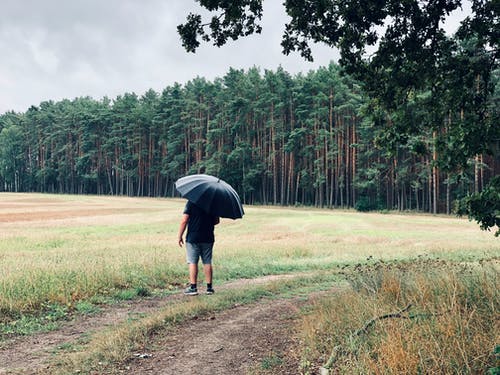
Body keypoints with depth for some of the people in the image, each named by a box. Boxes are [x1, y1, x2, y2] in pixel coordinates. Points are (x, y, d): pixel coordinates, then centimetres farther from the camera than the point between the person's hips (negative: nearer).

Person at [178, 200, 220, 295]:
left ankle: (193, 288, 1)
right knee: (207, 262, 10)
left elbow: (184, 221, -12)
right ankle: (209, 287, 12)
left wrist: (180, 236, -4)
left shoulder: (191, 203, -8)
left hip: (193, 238, -4)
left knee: (192, 262, 2)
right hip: (208, 238, 4)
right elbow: (217, 221, 11)